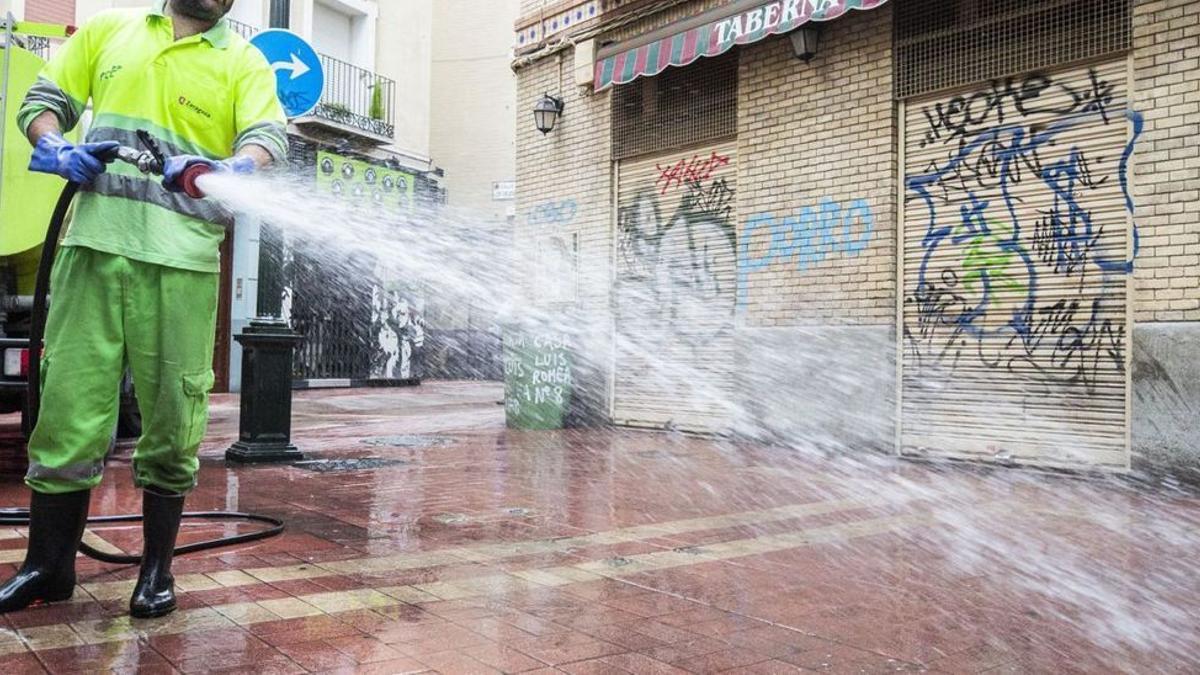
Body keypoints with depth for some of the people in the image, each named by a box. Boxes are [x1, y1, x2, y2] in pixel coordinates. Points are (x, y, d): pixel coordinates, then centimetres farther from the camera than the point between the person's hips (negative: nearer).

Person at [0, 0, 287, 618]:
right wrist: (56, 150, -2)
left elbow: (269, 136, -7)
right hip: (94, 244, 2)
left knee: (171, 417, 2)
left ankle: (157, 570, 17)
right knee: (67, 404, 4)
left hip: (182, 261, -1)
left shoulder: (244, 63, 10)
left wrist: (228, 171, -28)